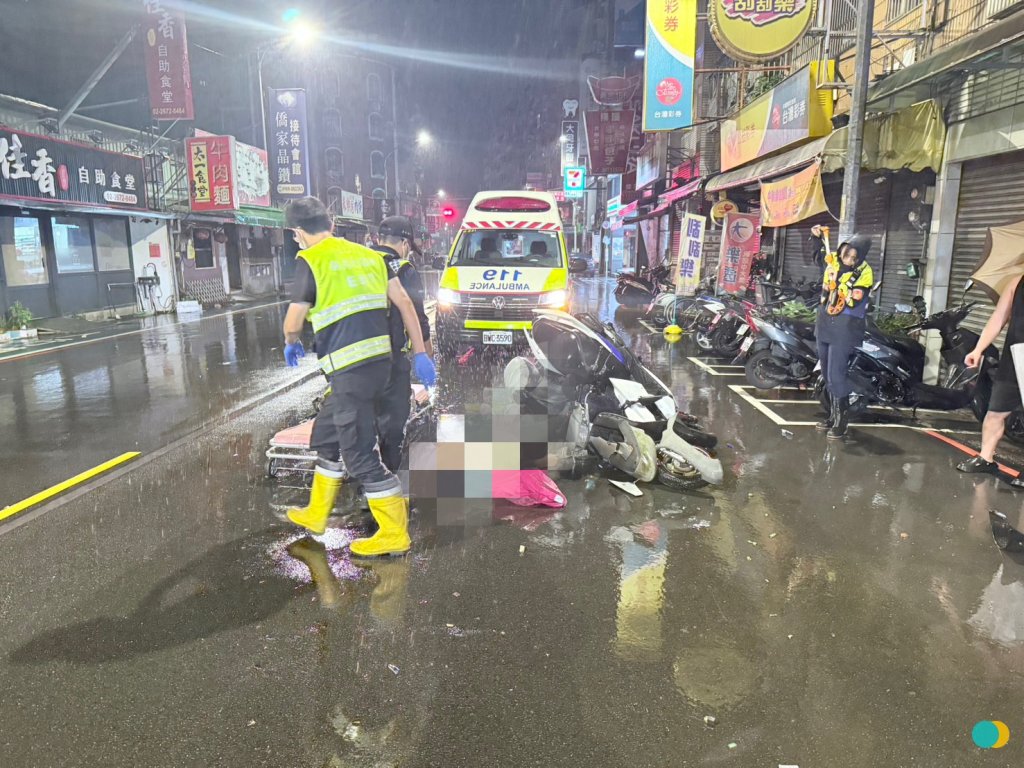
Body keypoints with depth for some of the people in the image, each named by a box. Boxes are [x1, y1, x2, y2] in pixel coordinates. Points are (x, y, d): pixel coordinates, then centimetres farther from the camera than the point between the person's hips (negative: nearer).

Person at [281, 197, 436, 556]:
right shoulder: (367, 254, 12)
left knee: (359, 454, 2)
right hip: (380, 358, 8)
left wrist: (290, 344, 22)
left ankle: (395, 534, 9)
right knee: (326, 435, 23)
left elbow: (292, 323, -1)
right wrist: (420, 353, 12)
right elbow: (404, 302, 9)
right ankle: (316, 514, 37)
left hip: (349, 368, -8)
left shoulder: (310, 262, -6)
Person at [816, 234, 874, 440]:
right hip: (825, 324, 7)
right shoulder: (833, 260, 1)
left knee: (836, 374, -11)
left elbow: (853, 303, -24)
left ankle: (841, 419, 1)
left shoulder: (864, 273, -16)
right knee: (827, 373, 16)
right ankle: (832, 414, 31)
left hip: (844, 328, -7)